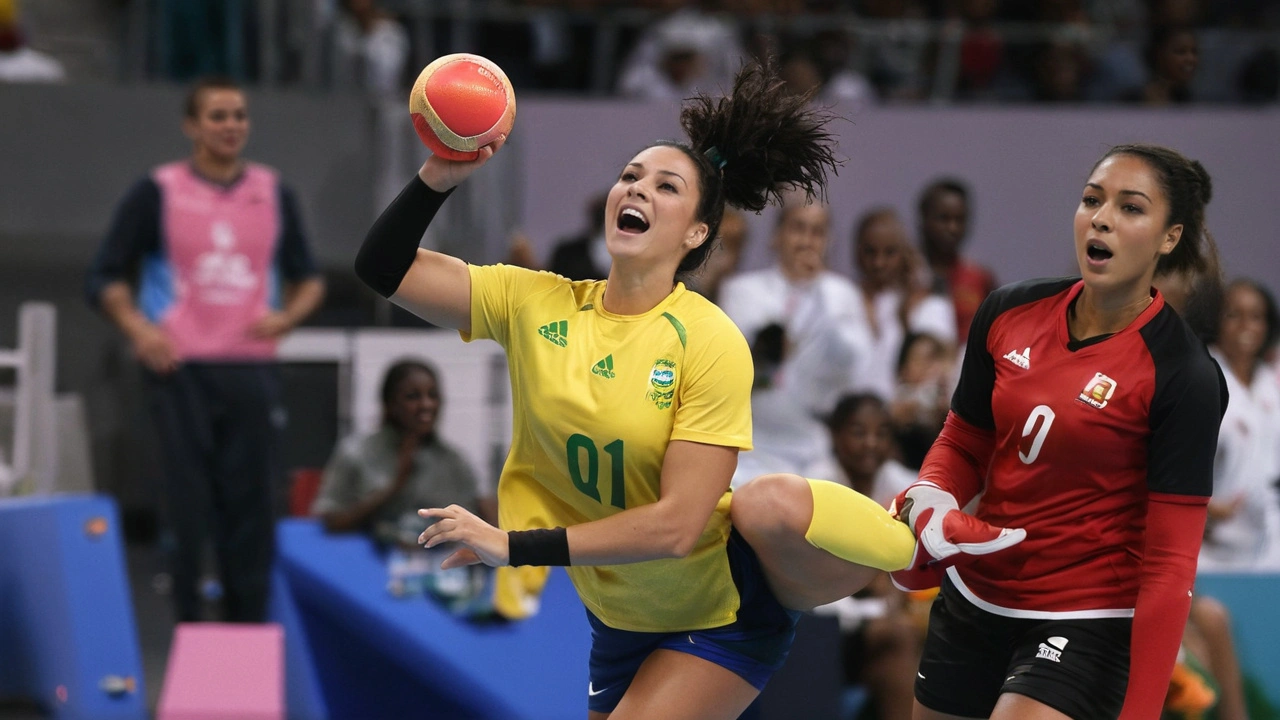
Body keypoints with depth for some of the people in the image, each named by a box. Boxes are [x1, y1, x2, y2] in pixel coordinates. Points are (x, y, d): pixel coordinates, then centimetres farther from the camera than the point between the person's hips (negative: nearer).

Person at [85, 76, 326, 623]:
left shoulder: (273, 194, 10)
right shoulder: (157, 193, 1)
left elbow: (308, 278, 18)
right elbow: (107, 278, 3)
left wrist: (288, 315, -3)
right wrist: (138, 328, -14)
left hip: (251, 367, 2)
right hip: (182, 368, -2)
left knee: (249, 501, 1)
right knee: (188, 505, -3)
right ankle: (185, 630, 4)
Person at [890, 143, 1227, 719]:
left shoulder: (1183, 376, -16)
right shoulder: (1009, 314, -1)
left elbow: (1169, 563, -17)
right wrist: (929, 498, -9)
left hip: (1086, 625, -6)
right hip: (971, 601, 6)